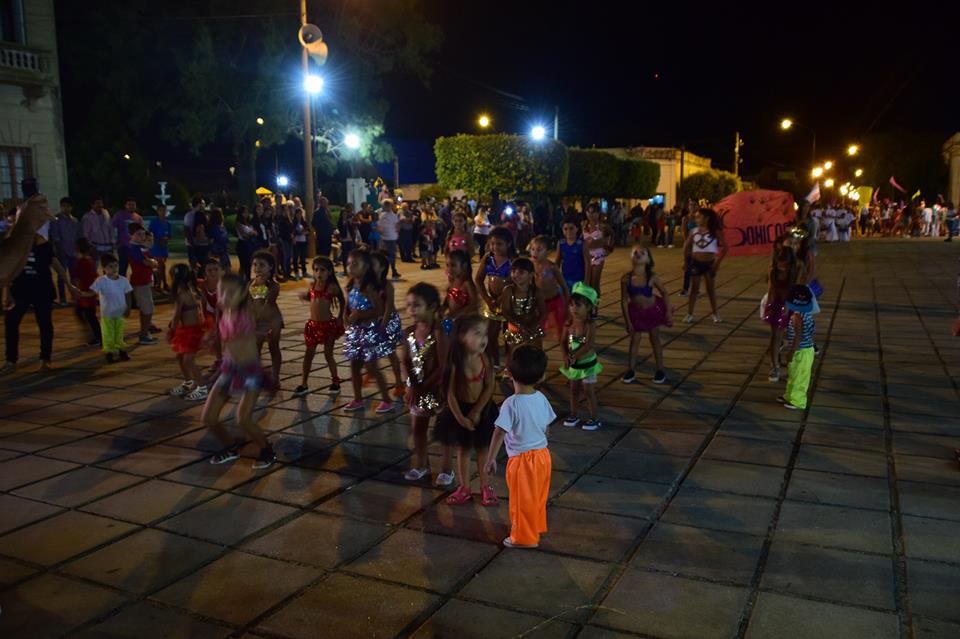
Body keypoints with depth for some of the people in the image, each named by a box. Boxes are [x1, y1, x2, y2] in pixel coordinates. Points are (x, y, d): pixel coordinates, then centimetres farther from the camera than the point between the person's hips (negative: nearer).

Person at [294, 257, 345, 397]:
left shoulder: (332, 287, -10)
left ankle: (335, 382, 22)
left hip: (328, 324, -4)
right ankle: (304, 384, 17)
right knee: (309, 354, 8)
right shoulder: (312, 285, 2)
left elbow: (342, 301, 2)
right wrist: (304, 296, -4)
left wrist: (340, 317, -2)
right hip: (313, 324, 4)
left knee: (328, 354, 5)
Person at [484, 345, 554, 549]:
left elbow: (499, 433, -24)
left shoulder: (511, 404, -23)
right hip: (543, 454, 6)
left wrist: (490, 459, -17)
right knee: (538, 497, 24)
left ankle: (524, 538, 26)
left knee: (522, 500, 12)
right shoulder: (541, 398, -5)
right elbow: (546, 426, 7)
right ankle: (537, 528, 42)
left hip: (522, 459, -6)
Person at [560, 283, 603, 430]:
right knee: (574, 389, 17)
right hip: (574, 364, 5)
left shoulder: (590, 326, -21)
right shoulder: (569, 324, -4)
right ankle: (573, 415, 32)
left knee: (589, 391, 4)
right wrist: (566, 357, -18)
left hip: (587, 364, -5)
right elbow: (563, 342, -3)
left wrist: (573, 357, -26)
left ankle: (594, 419, 16)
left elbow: (588, 346, -29)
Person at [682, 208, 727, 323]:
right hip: (696, 263, 2)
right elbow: (686, 245, 11)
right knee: (694, 289, 5)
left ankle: (715, 314, 20)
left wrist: (718, 261, -10)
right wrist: (686, 260, 6)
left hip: (709, 263, -2)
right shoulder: (694, 231, 1)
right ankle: (689, 314, 8)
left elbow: (724, 247, -7)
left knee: (711, 289, 8)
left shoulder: (715, 231, -7)